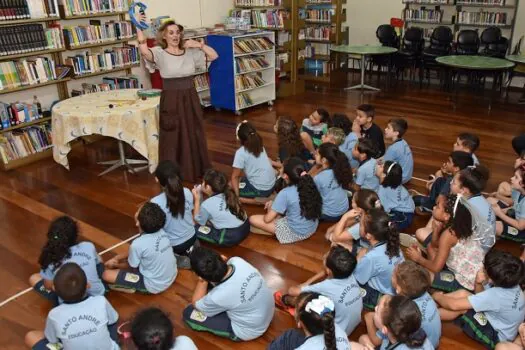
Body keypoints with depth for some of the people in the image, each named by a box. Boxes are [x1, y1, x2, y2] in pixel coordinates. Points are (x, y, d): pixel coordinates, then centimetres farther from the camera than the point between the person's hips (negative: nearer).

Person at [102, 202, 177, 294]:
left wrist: (115, 265, 12)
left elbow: (131, 267, -6)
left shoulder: (138, 244, -29)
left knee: (106, 274, -7)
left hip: (154, 286, -7)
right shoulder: (162, 232, -9)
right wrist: (117, 258, 9)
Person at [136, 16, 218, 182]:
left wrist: (199, 45, -9)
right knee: (172, 137, 4)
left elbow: (214, 56, 3)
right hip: (171, 100, -4)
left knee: (193, 135, 14)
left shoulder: (190, 52, 4)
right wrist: (139, 28, -33)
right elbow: (144, 52, -28)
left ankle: (195, 169, 32)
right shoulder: (160, 53, -7)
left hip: (190, 98, 4)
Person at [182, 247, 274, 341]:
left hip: (248, 331, -5)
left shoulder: (218, 296, -38)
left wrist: (203, 279, -20)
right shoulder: (237, 261, -23)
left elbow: (196, 303, -13)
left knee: (188, 313, 1)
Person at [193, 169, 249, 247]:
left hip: (231, 237, -8)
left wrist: (197, 199, 5)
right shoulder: (227, 194, 4)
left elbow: (198, 221, 3)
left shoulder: (206, 204, -16)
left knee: (195, 227, 2)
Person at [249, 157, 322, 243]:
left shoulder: (285, 193, -26)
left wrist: (270, 208, 6)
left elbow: (267, 219, -17)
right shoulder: (310, 186, -7)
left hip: (295, 233, -7)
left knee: (253, 219, -5)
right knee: (273, 205, 21)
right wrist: (274, 203, 11)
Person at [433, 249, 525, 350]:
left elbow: (454, 305, -31)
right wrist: (479, 283, -16)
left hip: (496, 337, -8)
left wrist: (438, 297, -11)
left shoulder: (495, 295, -36)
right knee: (463, 294, -5)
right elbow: (482, 297, 5)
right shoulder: (509, 283, -12)